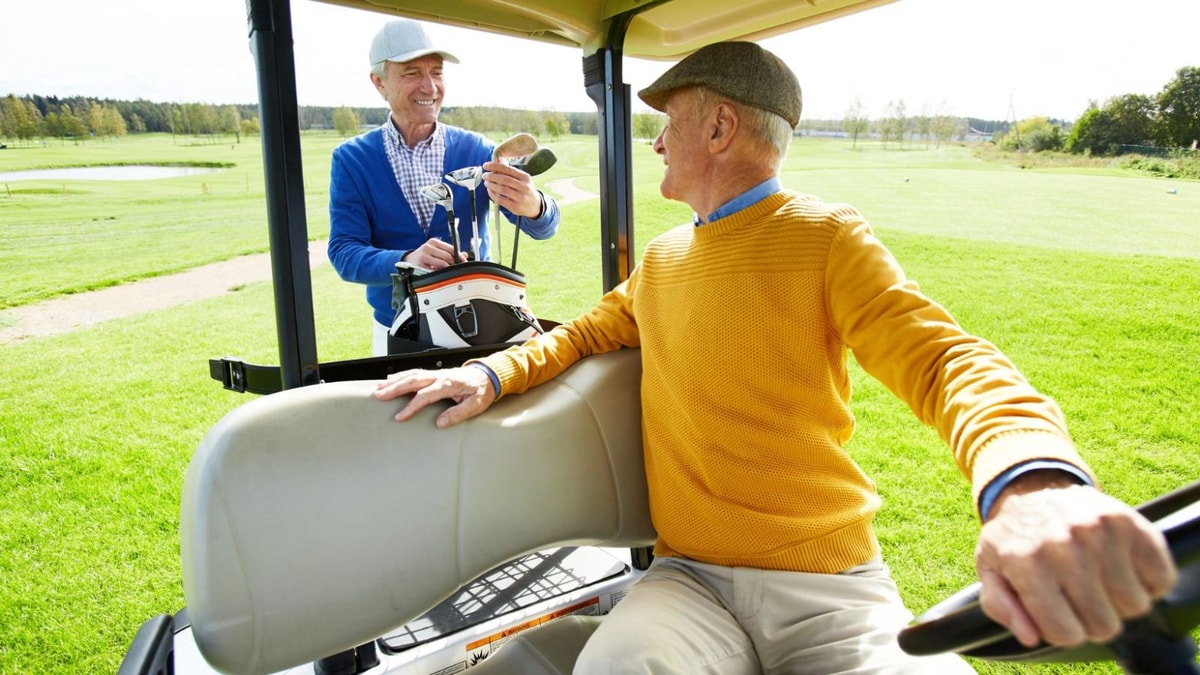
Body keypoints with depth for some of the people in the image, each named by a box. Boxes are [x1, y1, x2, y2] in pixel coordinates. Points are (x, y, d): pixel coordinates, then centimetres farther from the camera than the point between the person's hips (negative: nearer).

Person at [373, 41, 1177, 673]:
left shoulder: (825, 238, -4)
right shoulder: (661, 260, 13)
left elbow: (944, 359, -17)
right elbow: (585, 334, 25)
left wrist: (1031, 481, -39)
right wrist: (492, 373, 4)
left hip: (830, 588, -2)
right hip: (688, 579, 2)